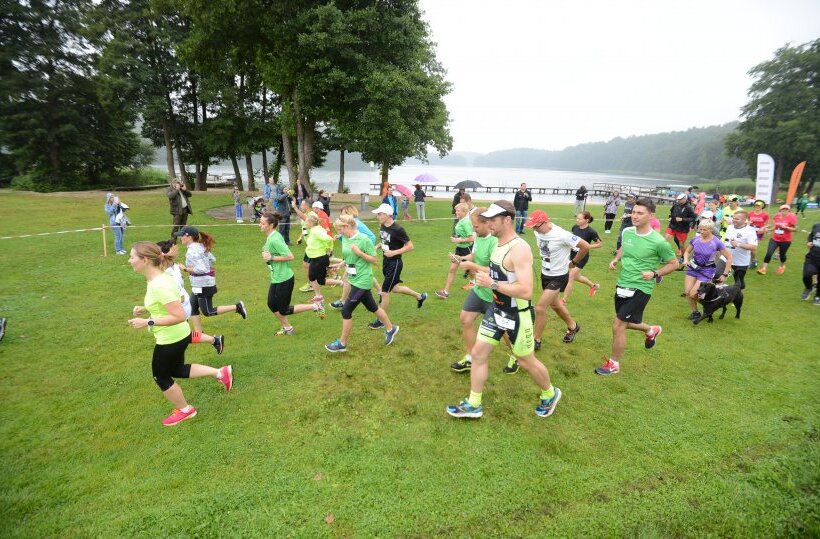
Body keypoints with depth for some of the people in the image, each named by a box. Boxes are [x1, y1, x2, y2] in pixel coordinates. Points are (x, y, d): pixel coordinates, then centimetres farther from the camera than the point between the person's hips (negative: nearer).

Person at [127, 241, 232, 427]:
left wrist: (147, 322, -27)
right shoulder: (158, 278, 0)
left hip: (171, 339, -9)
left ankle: (184, 410, 35)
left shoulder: (158, 285, -30)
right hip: (177, 335, 9)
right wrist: (145, 308, 8)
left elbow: (179, 316, -31)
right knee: (177, 370, 27)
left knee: (161, 377, 15)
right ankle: (220, 372, 25)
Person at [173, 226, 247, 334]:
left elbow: (200, 269, -29)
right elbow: (212, 259, 14)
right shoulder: (200, 246, 5)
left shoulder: (192, 251, -23)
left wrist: (185, 269, -19)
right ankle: (198, 333, 22)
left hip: (203, 285, -10)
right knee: (192, 307, 15)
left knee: (208, 312, 3)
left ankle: (237, 307, 3)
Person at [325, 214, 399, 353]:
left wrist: (359, 253, -26)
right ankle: (390, 329, 39)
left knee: (346, 311, -3)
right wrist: (342, 263, -3)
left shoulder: (363, 239, -19)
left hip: (362, 281, -8)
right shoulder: (345, 239, 3)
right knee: (372, 307, 20)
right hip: (354, 279, 8)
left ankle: (342, 344, 13)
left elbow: (375, 260, -15)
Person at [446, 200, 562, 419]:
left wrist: (492, 283, -29)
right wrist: (484, 274, 7)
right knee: (478, 353, 9)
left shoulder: (519, 249, -26)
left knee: (526, 362, 12)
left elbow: (526, 291, -33)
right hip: (497, 309, 8)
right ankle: (473, 405, 24)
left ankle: (550, 395, 41)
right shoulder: (499, 243, 3)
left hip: (517, 315, -8)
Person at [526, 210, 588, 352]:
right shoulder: (538, 232, -8)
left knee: (540, 308, -10)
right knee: (555, 304, 24)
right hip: (545, 274, 8)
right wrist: (547, 260, 9)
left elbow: (585, 246, -20)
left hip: (558, 277, -8)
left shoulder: (561, 235, -29)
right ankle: (573, 326, 50)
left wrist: (574, 262, -9)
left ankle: (536, 341, 8)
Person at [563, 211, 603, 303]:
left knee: (570, 278, -3)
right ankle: (593, 285, 48)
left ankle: (564, 300, 12)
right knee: (576, 276, 23)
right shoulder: (575, 227, -5)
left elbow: (600, 244, -10)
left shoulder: (590, 231, -20)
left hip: (582, 257, -7)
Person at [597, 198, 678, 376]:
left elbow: (674, 263, -4)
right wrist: (615, 259, 2)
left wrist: (655, 274, -17)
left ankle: (613, 364, 13)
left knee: (618, 325, -7)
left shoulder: (658, 242, -18)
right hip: (622, 285, 7)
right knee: (625, 323, 21)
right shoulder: (627, 232, -2)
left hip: (640, 289, -6)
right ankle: (651, 330, 53)